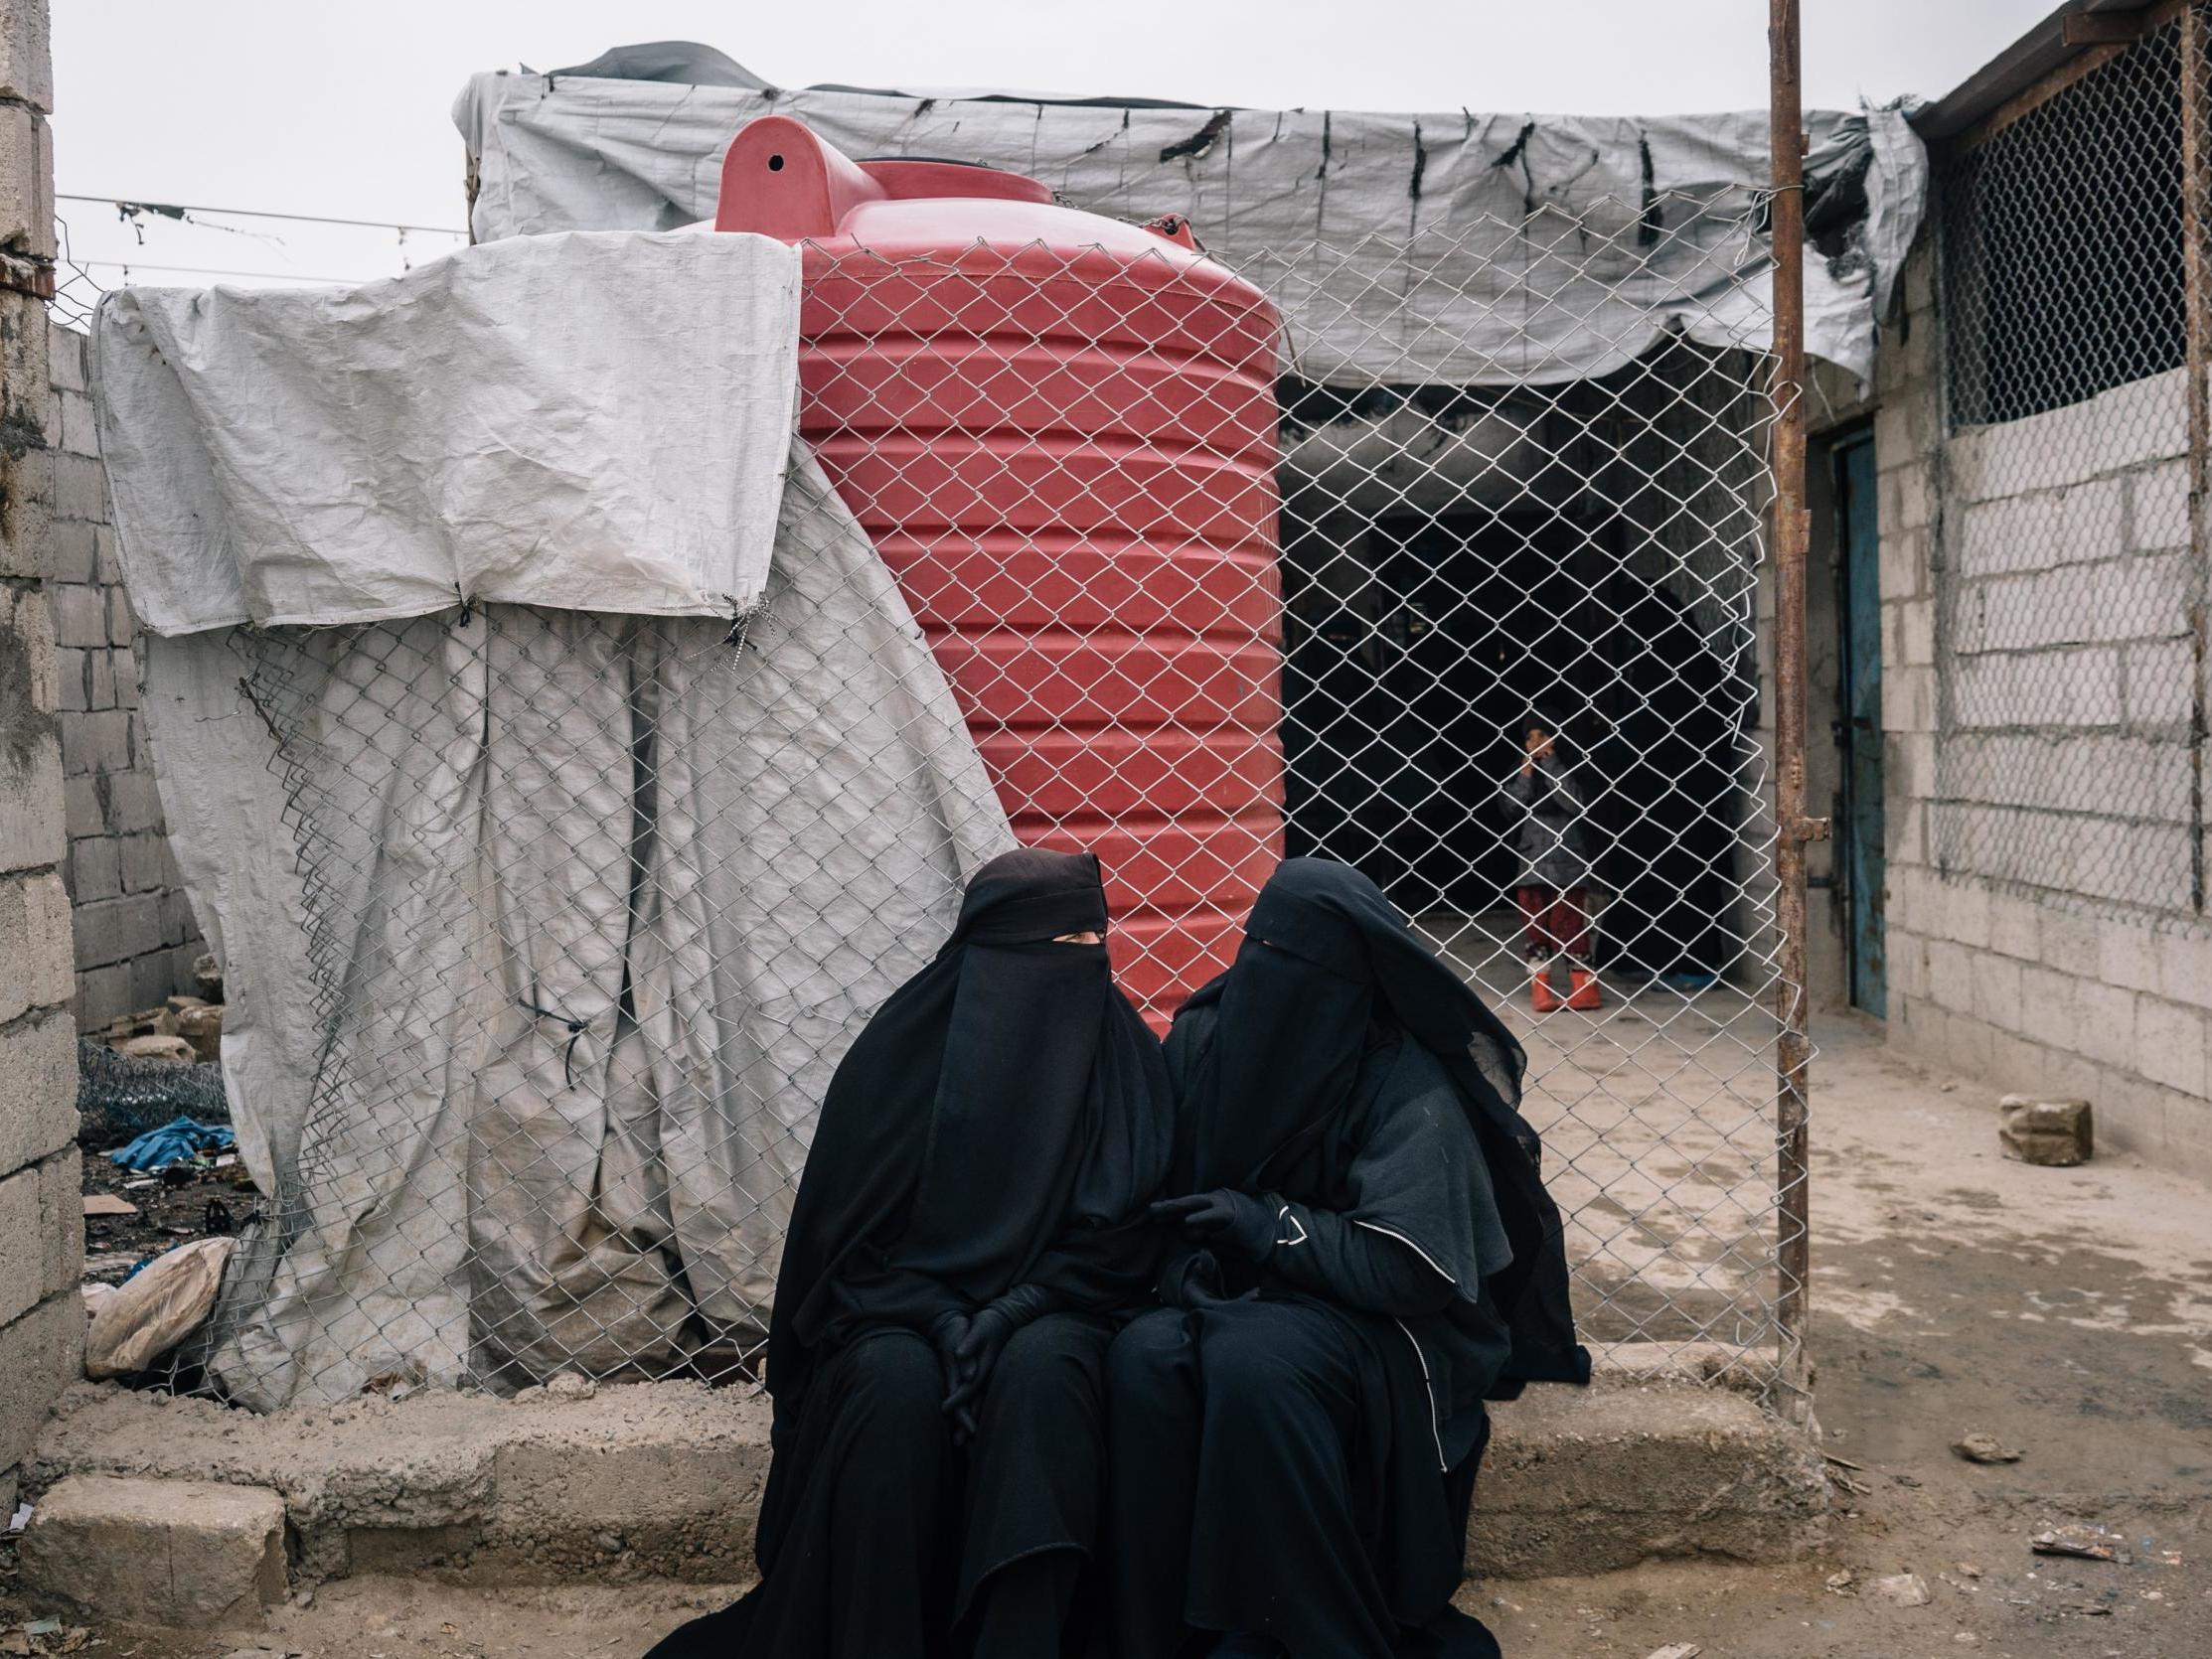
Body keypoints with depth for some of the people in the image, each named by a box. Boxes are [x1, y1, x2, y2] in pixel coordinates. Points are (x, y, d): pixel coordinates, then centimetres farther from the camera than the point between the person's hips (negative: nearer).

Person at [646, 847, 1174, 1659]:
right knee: (895, 1379, -33)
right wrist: (943, 1320, -17)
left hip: (1046, 1314, 1)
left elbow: (1122, 1235, -4)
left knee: (1040, 1371, -33)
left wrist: (1006, 1316, -18)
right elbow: (851, 1225, -3)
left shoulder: (1122, 1058, -2)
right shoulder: (904, 1047, -5)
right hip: (903, 1309, 0)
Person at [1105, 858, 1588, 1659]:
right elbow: (1164, 1193, 11)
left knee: (1253, 1361, -36)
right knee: (1143, 1357, -28)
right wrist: (1187, 1263, -9)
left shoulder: (1411, 1092, -15)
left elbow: (1415, 1270, -20)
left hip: (1380, 1326, -4)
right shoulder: (1206, 1039, -2)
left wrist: (1266, 1223, -21)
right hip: (1238, 1300, 4)